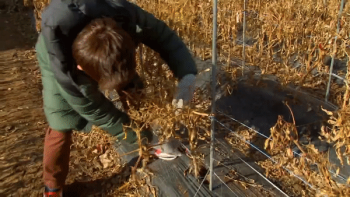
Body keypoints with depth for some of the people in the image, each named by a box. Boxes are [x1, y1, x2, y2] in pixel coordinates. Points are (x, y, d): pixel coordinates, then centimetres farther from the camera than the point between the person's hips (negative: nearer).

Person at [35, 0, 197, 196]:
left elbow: (165, 37, -22)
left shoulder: (128, 17, -41)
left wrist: (187, 74, -39)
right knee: (60, 126, -10)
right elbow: (95, 111, -29)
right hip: (58, 56, -3)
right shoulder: (64, 68, -44)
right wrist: (145, 138, -24)